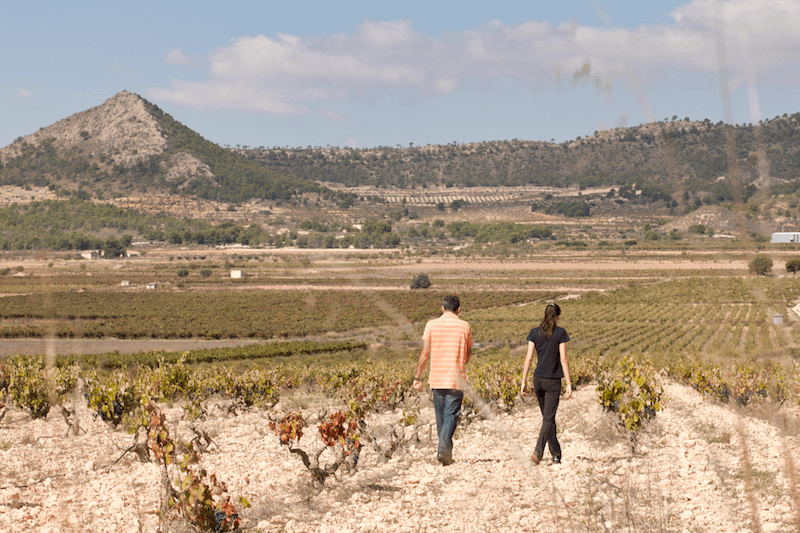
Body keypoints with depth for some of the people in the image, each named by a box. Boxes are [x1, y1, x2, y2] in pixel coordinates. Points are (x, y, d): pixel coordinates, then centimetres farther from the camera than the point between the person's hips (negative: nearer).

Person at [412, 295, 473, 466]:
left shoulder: (432, 325, 0)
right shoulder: (464, 326, 1)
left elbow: (425, 353, -3)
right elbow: (468, 353, 12)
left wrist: (417, 376, 2)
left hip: (437, 378, 2)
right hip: (456, 379, -2)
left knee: (441, 416, 13)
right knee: (451, 415, -2)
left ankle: (446, 452, 21)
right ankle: (444, 448, -21)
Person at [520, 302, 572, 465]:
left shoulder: (534, 333, 3)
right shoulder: (560, 333, -5)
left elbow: (529, 358, -1)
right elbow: (563, 359, -10)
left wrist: (524, 381, 3)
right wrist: (569, 383, -8)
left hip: (538, 379, 4)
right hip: (553, 381, -4)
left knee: (547, 416, 16)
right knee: (548, 418, -3)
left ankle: (556, 453, 21)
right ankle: (538, 451, -20)